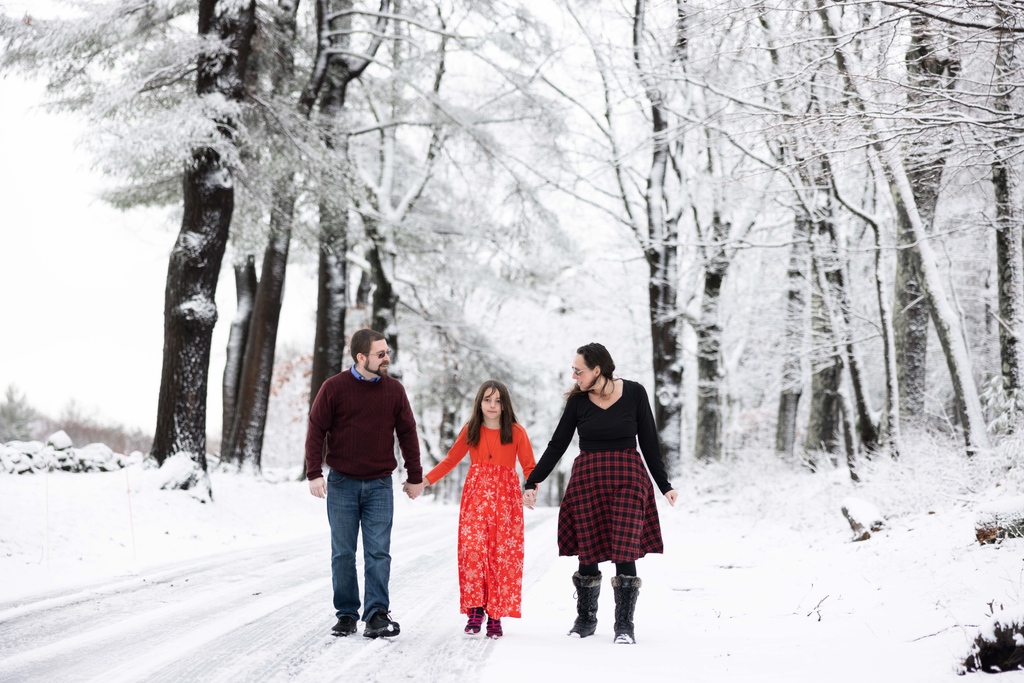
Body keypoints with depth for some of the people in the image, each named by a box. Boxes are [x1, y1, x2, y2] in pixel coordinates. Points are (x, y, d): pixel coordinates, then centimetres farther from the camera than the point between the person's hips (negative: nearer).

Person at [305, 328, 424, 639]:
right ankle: (346, 615, 14)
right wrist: (314, 473, -10)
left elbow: (407, 433, 9)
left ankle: (377, 616, -7)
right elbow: (316, 431, -2)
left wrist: (415, 477, 9)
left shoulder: (394, 389, 3)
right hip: (342, 484, -1)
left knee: (378, 553, -5)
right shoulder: (334, 388, -4)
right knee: (343, 553, 6)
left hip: (379, 485, 1)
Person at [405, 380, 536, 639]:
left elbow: (529, 467, 1)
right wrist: (424, 481, 8)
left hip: (505, 499, -1)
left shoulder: (516, 432, 2)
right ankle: (475, 610, -5)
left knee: (503, 555, -5)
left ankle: (495, 616, 2)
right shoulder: (470, 430, 8)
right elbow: (451, 460, 16)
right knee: (472, 550, -14)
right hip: (476, 496, 1)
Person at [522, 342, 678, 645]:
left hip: (627, 480, -2)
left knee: (625, 552, -7)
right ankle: (585, 620, 20)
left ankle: (624, 625, 2)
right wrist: (531, 483, 3)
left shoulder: (634, 393, -2)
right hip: (587, 480, 2)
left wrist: (664, 485, 4)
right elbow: (557, 445, 6)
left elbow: (649, 442, 4)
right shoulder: (577, 401, 2)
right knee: (588, 552, 4)